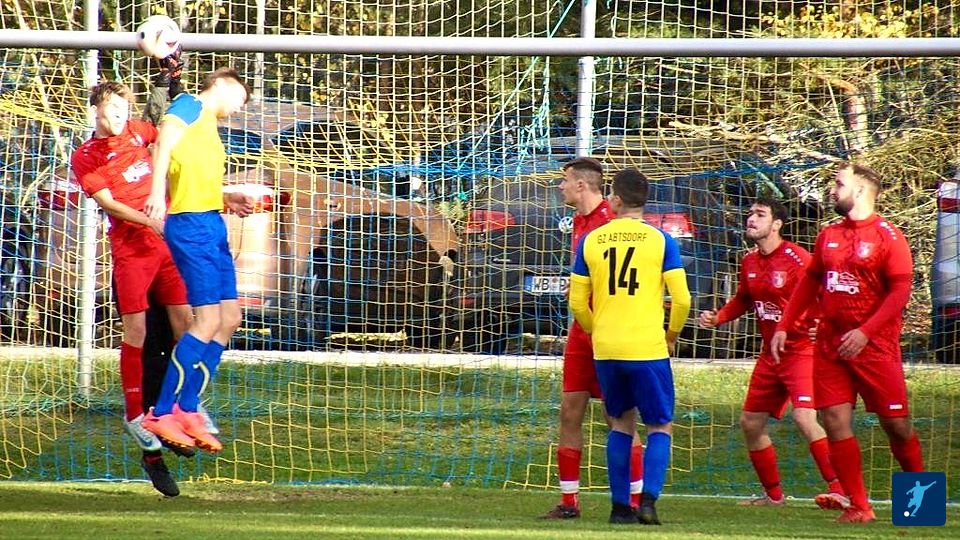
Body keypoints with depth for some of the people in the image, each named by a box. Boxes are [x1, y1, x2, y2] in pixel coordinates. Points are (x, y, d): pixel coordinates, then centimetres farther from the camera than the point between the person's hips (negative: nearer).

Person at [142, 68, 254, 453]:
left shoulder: (209, 127, 25)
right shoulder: (191, 106, 0)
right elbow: (165, 140, -18)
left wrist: (229, 200, 17)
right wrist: (157, 191, -31)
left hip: (212, 226, 10)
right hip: (191, 223, -10)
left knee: (229, 318, 8)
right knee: (208, 320, -13)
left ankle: (187, 409, 12)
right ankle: (160, 413, -9)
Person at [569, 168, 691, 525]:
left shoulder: (590, 241, 3)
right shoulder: (660, 241, -4)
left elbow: (577, 302, 7)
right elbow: (682, 298, -6)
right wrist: (672, 335, 12)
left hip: (605, 349, 3)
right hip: (648, 348, -3)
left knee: (621, 424, 17)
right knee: (659, 428, 8)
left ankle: (621, 505, 12)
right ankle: (648, 499, -11)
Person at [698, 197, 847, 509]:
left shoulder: (797, 259, -16)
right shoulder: (749, 262, 8)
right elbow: (742, 300, 24)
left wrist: (819, 325, -36)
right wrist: (717, 318, 9)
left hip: (801, 351, -9)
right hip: (770, 353, 9)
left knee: (804, 417, -24)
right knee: (750, 422, 12)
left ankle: (839, 490, -22)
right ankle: (773, 495, 27)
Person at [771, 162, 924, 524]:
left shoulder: (888, 236, -7)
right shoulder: (828, 236, 13)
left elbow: (900, 291, -13)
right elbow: (809, 283, 22)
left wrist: (865, 332, -21)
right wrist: (783, 327, 14)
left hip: (875, 346, -6)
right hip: (830, 346, 6)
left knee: (896, 424, -1)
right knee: (835, 422, -3)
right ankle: (859, 506, 2)